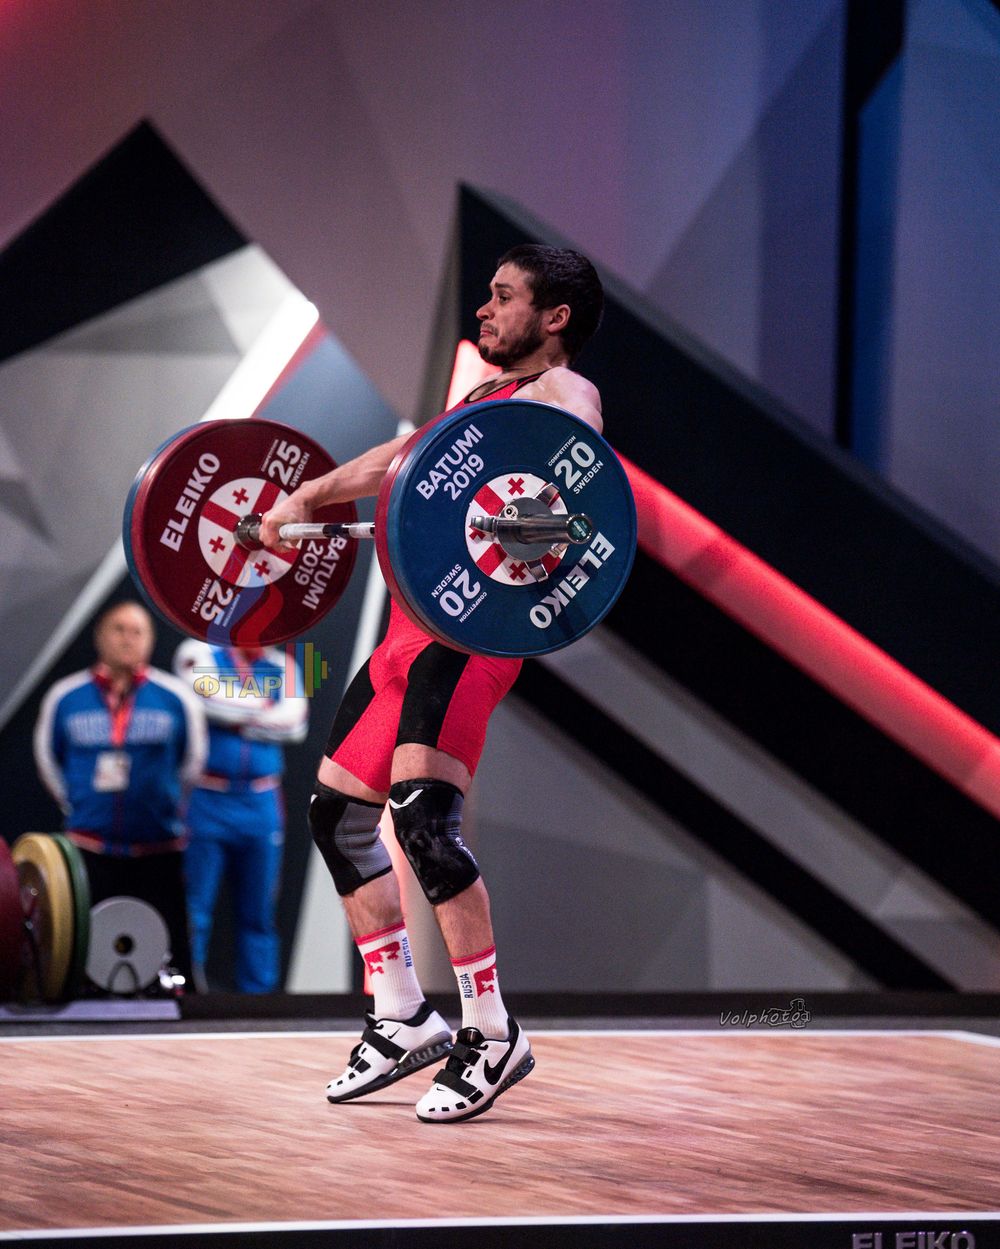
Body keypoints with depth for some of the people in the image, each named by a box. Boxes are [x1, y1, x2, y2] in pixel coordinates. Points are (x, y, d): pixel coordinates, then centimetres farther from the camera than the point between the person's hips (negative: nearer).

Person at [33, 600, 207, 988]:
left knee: (168, 950, -2)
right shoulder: (65, 697, 3)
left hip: (158, 850, -1)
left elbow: (192, 760, 12)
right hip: (91, 850, 1)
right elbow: (48, 758, 17)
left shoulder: (175, 698, 1)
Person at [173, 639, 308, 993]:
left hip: (261, 805, 4)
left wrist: (234, 716, -5)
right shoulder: (200, 652, 2)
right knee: (193, 909, -4)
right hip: (206, 801, -4)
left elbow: (294, 722, -3)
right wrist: (260, 708, -4)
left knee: (259, 912, 7)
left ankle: (258, 994, 12)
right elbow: (208, 696, -17)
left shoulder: (282, 667, 12)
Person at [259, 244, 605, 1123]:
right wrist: (308, 497, 36)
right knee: (337, 811, 11)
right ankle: (402, 1021, 19)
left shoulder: (560, 390, 0)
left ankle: (492, 1037, -14)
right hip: (413, 624, 10)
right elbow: (389, 460, 41)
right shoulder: (478, 398, 28)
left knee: (424, 816, -22)